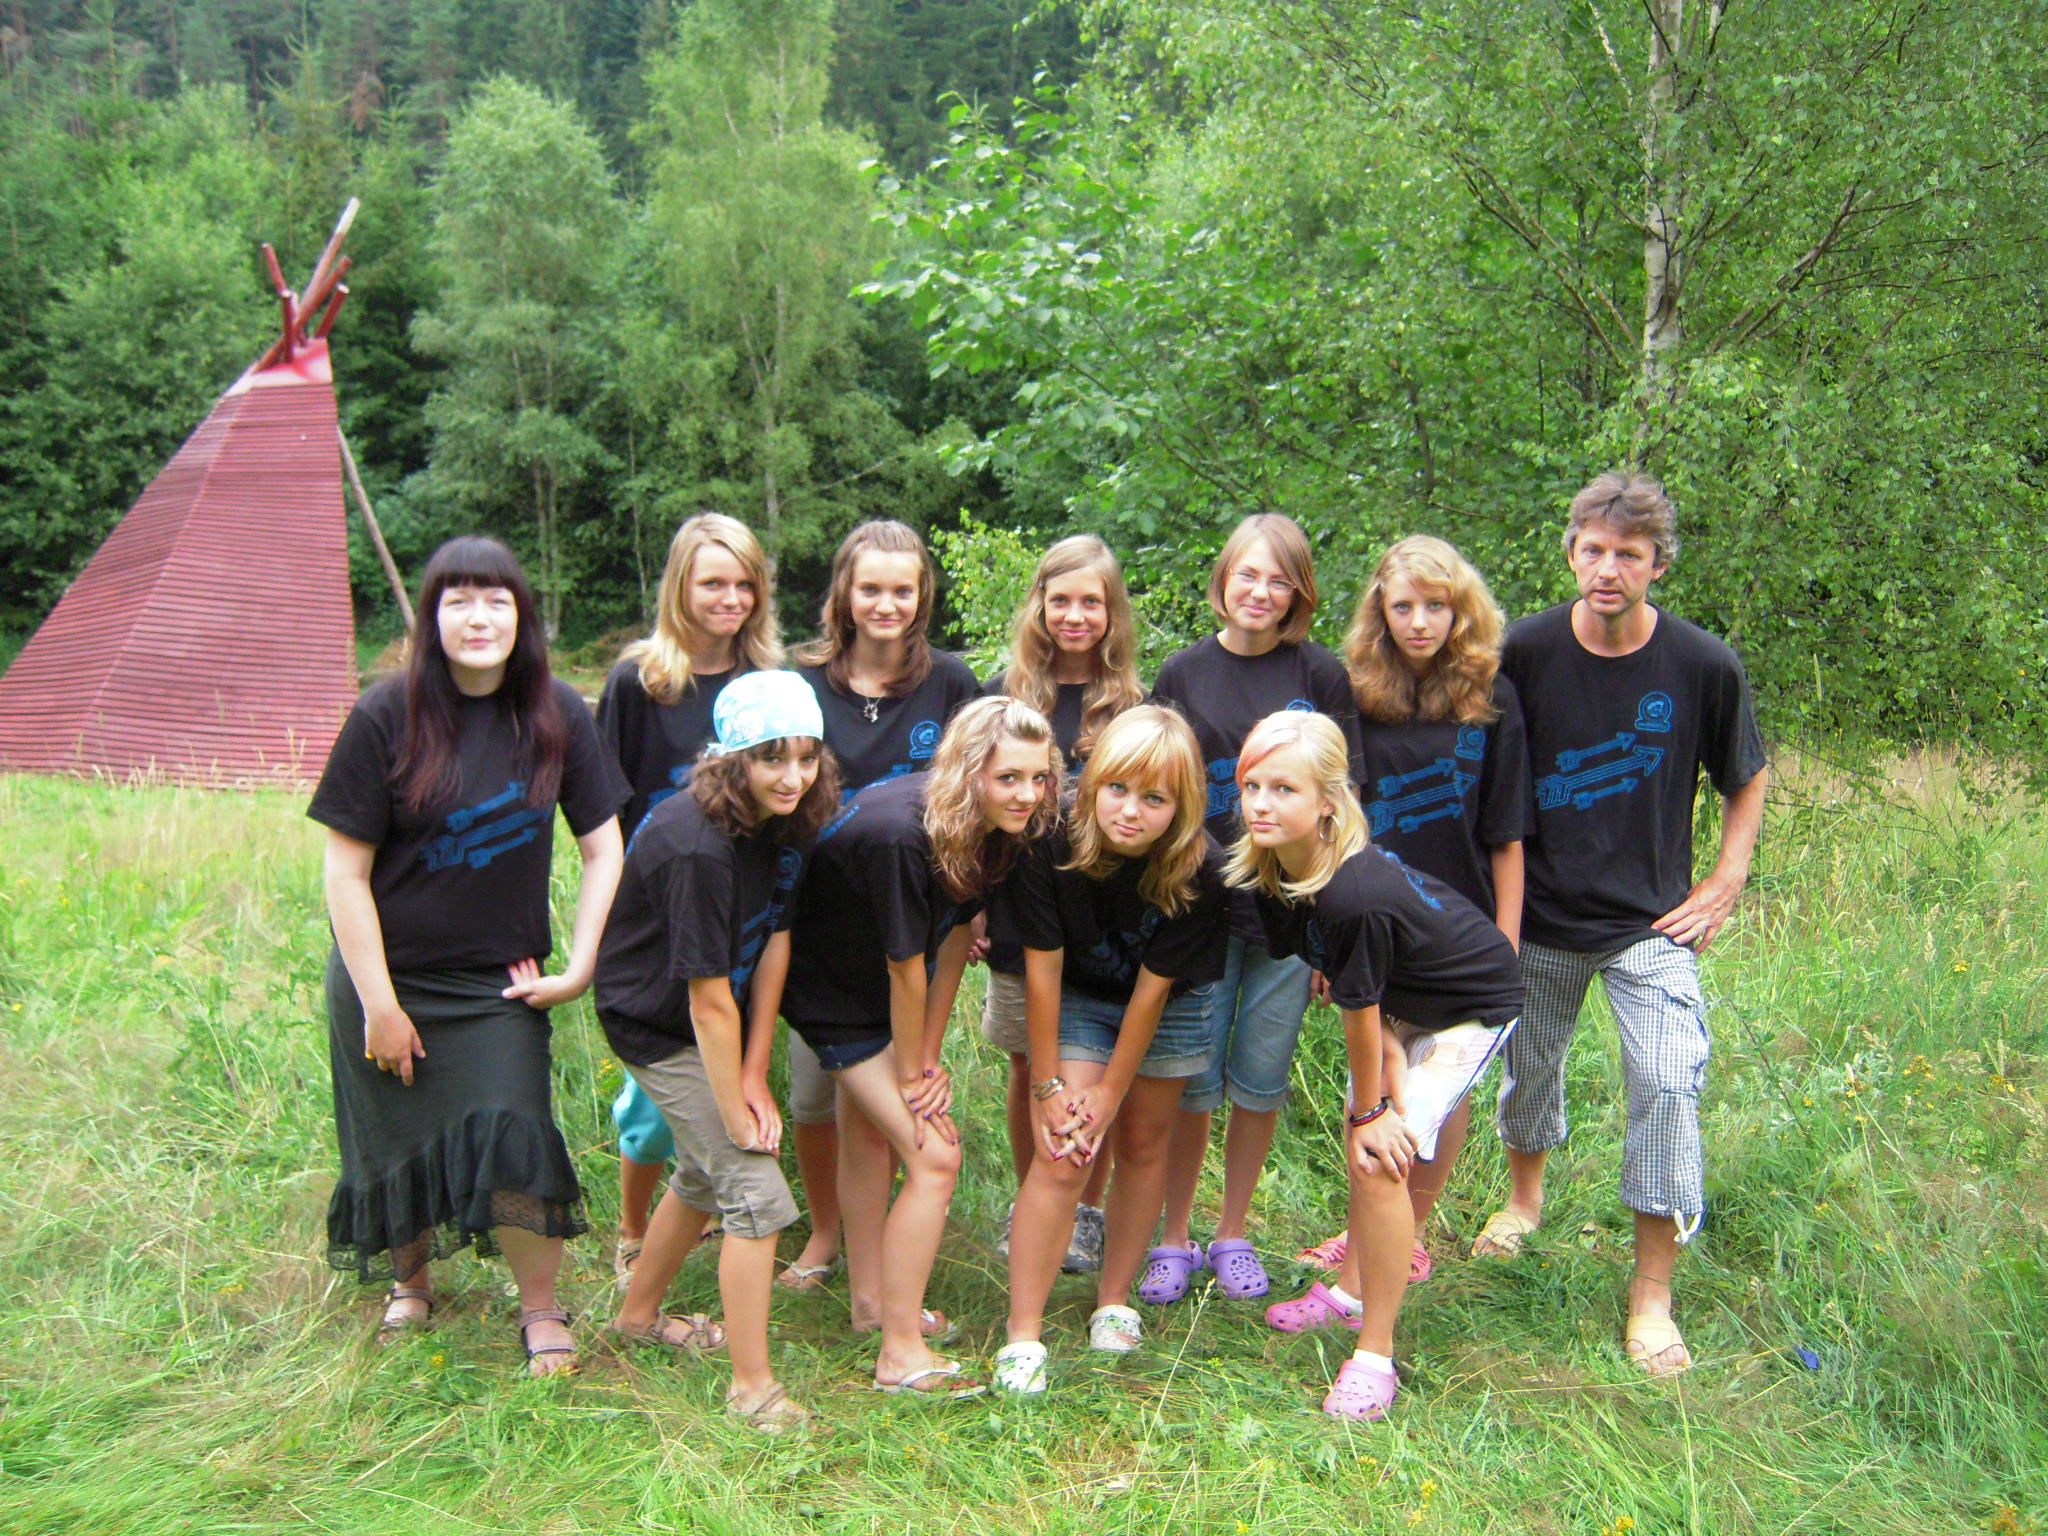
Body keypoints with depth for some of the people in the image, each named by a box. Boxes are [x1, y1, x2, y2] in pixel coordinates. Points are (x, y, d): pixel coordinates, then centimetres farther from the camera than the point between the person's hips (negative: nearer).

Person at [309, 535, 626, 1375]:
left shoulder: (557, 714, -7)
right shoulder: (388, 716, -14)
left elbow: (603, 848, 0)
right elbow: (346, 871, -10)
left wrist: (579, 970, -6)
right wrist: (378, 1004, -11)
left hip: (499, 981, 1)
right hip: (390, 978, -1)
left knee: (512, 1139, -11)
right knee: (401, 1148, 13)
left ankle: (542, 1311, 13)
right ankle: (409, 1282, 43)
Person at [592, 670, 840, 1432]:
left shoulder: (785, 823, -10)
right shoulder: (698, 847, -33)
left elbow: (774, 943, -6)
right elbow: (710, 1000, -28)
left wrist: (754, 1075, -7)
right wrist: (736, 1113, -19)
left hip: (711, 1024, 9)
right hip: (658, 1027, -9)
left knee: (707, 1170, 24)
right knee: (756, 1191, -10)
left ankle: (639, 1314, 47)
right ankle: (752, 1387, 3)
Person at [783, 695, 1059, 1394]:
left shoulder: (998, 830, -14)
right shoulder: (900, 833, -38)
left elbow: (953, 940, -6)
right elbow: (905, 970, -26)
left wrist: (929, 1056, -4)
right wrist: (911, 1075, -13)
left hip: (882, 988, 8)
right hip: (833, 991, -8)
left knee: (869, 1131, 23)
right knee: (935, 1157, -11)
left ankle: (871, 1301, 41)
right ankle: (900, 1356, -1)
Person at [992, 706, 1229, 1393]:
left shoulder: (1197, 870, -30)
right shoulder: (1053, 846, -30)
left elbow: (1152, 987, -21)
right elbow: (1042, 969, -21)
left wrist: (1113, 1090, -14)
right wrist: (1047, 1086, -15)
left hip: (1169, 1007, 1)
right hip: (1076, 997, -1)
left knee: (1141, 1145, 9)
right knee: (1061, 1155, -10)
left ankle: (1114, 1302, 29)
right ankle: (1023, 1338, -3)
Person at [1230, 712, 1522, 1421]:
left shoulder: (1355, 897, -39)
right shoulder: (1271, 867, -15)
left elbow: (1359, 1014, -24)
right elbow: (1357, 990, -6)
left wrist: (1369, 1111, -12)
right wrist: (1387, 1061, -15)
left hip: (1473, 1008, -8)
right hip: (1402, 1000, 8)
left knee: (1381, 1158, -13)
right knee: (1359, 1143, 16)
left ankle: (1375, 1356, -2)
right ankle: (1354, 1290, 37)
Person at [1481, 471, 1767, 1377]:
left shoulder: (1703, 665, -10)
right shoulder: (1526, 652, -10)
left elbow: (1748, 778, 7)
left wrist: (1728, 878, -2)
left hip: (1651, 922, -1)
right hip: (1541, 916, 2)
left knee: (1668, 1085, -11)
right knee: (1530, 1065, 17)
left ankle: (1652, 1294, 4)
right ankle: (1524, 1196, 48)